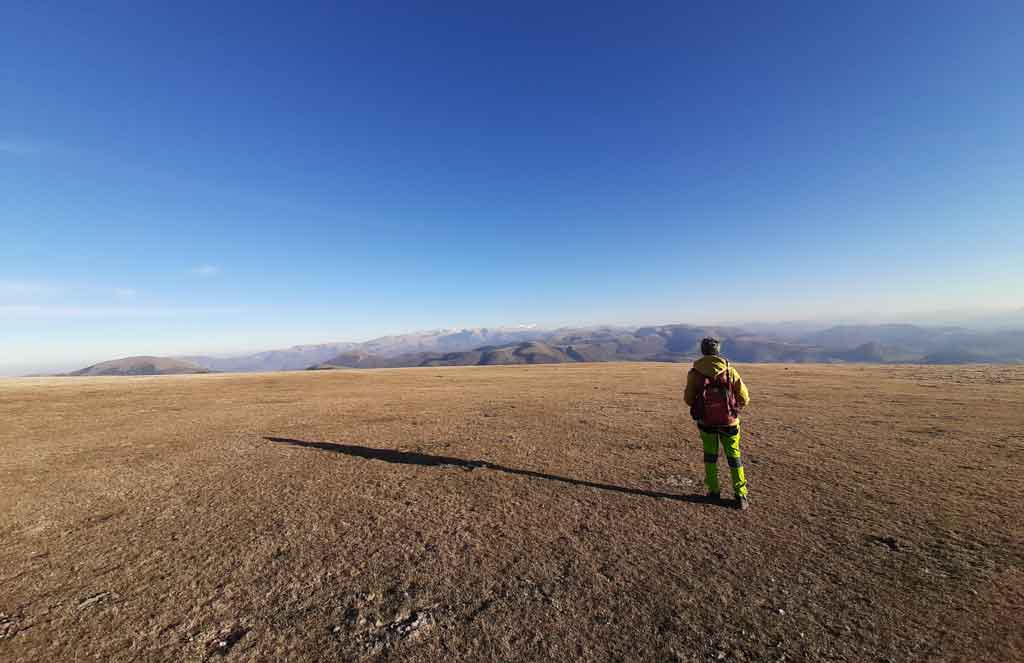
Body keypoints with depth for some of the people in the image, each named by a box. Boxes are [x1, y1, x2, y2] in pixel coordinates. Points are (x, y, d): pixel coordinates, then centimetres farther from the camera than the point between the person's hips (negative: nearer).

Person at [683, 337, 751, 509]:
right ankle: (740, 496, 18)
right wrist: (734, 407, 14)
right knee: (734, 457, 15)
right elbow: (744, 398, -6)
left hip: (706, 421, 0)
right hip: (728, 421, 0)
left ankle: (714, 491, 23)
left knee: (710, 455, 18)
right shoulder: (730, 371, -10)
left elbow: (688, 399, -7)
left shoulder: (694, 373, -10)